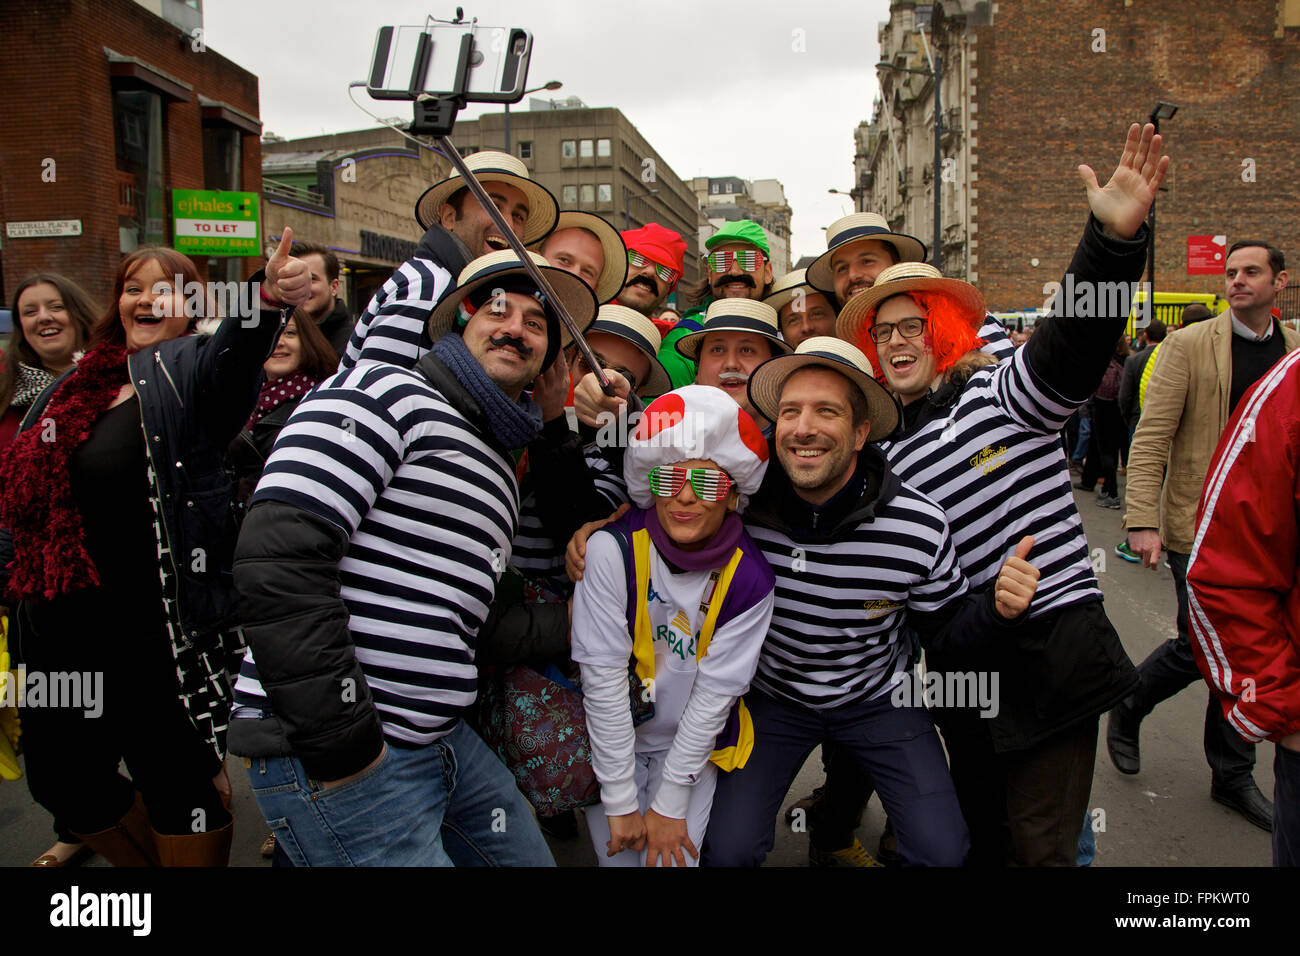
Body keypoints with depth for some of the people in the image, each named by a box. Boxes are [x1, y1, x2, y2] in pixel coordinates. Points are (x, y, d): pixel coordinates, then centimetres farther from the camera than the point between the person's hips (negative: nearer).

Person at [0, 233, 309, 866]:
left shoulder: (189, 371, -6)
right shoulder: (76, 386, 12)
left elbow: (233, 352, -31)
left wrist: (267, 297, -51)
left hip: (159, 628, -7)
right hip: (62, 629, 7)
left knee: (175, 779, 4)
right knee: (62, 779, 19)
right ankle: (149, 863, 41)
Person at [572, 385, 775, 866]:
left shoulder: (748, 578, -17)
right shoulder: (612, 550, -22)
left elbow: (716, 691, -13)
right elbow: (602, 677, -20)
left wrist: (669, 806, -9)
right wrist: (621, 802, -15)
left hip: (691, 744, 1)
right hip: (611, 740, -1)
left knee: (676, 858, 1)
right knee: (620, 857, 4)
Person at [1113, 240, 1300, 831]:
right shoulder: (1189, 345, -6)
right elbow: (1150, 439, -11)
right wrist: (1142, 522, -18)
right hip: (1200, 524, -4)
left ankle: (1233, 777, 26)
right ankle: (1127, 709, 27)